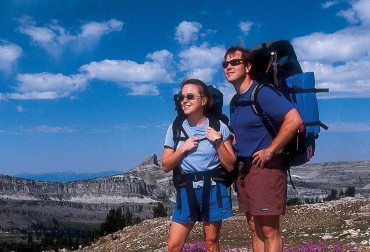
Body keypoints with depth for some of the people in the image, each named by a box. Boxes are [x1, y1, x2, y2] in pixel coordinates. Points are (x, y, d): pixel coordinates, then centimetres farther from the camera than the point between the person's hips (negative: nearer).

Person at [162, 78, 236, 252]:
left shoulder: (219, 127, -1)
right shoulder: (175, 129, 3)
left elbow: (230, 166, -1)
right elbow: (166, 166, 4)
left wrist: (218, 142, -12)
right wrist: (183, 148, -10)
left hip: (213, 190, -1)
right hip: (186, 191, 1)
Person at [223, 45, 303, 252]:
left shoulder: (262, 93, -14)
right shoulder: (235, 101, 14)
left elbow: (294, 120, -26)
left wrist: (270, 151, -21)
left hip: (265, 167, -9)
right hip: (244, 168, 9)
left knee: (269, 229, -3)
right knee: (254, 227, 14)